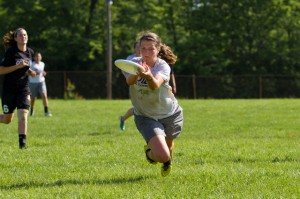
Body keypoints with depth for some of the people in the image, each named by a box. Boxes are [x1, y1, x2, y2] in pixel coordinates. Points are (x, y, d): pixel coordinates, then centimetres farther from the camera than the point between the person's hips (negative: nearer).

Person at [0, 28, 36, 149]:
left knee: (23, 116, -14)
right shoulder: (11, 52, -12)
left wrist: (30, 72, 2)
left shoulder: (30, 52, 4)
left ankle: (22, 143, -11)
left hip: (24, 88, 3)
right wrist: (18, 66, -24)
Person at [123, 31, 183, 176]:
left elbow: (155, 85, -40)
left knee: (168, 145, 25)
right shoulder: (134, 64, -14)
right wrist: (136, 74, -59)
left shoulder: (163, 66, -19)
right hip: (146, 117, -1)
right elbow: (129, 81, -36)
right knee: (162, 155, -17)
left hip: (170, 114, 1)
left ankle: (167, 163, 64)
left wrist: (149, 76, -64)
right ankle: (149, 152, 22)